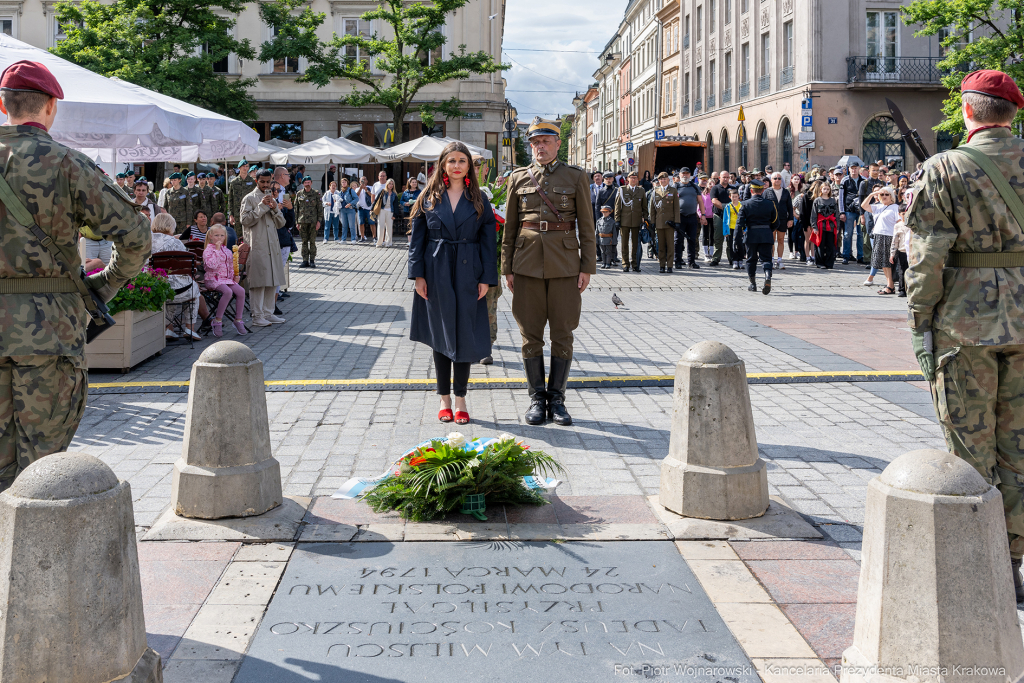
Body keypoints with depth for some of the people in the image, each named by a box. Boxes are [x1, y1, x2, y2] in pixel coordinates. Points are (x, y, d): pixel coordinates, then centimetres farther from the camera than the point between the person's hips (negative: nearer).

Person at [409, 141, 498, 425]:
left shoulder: (478, 200, 5)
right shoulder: (429, 198, 4)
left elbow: (488, 240, 2)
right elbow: (417, 237, 3)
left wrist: (487, 278, -5)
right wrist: (418, 274, -5)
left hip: (468, 274, 0)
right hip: (436, 274, 0)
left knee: (465, 335, 0)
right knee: (440, 335, 6)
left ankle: (460, 399, 11)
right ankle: (444, 399, 16)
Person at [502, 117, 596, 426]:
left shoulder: (576, 177, 5)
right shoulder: (518, 178, 8)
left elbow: (586, 225, 4)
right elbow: (510, 226, 10)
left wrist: (587, 267, -2)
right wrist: (507, 268, 5)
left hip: (565, 263, -1)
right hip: (528, 264, 1)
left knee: (562, 333, 2)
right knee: (531, 334, 3)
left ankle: (557, 399, 11)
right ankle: (537, 399, 12)